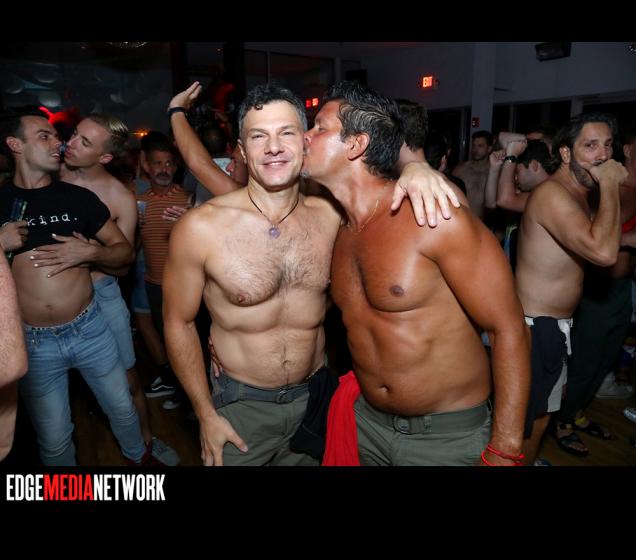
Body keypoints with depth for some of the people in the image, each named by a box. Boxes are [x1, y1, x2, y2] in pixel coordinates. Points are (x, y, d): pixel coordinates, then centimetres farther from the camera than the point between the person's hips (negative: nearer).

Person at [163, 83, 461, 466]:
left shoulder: (331, 215, -11)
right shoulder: (200, 228, -17)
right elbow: (179, 322, -7)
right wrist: (206, 415, -4)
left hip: (317, 397, 3)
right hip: (241, 406, -2)